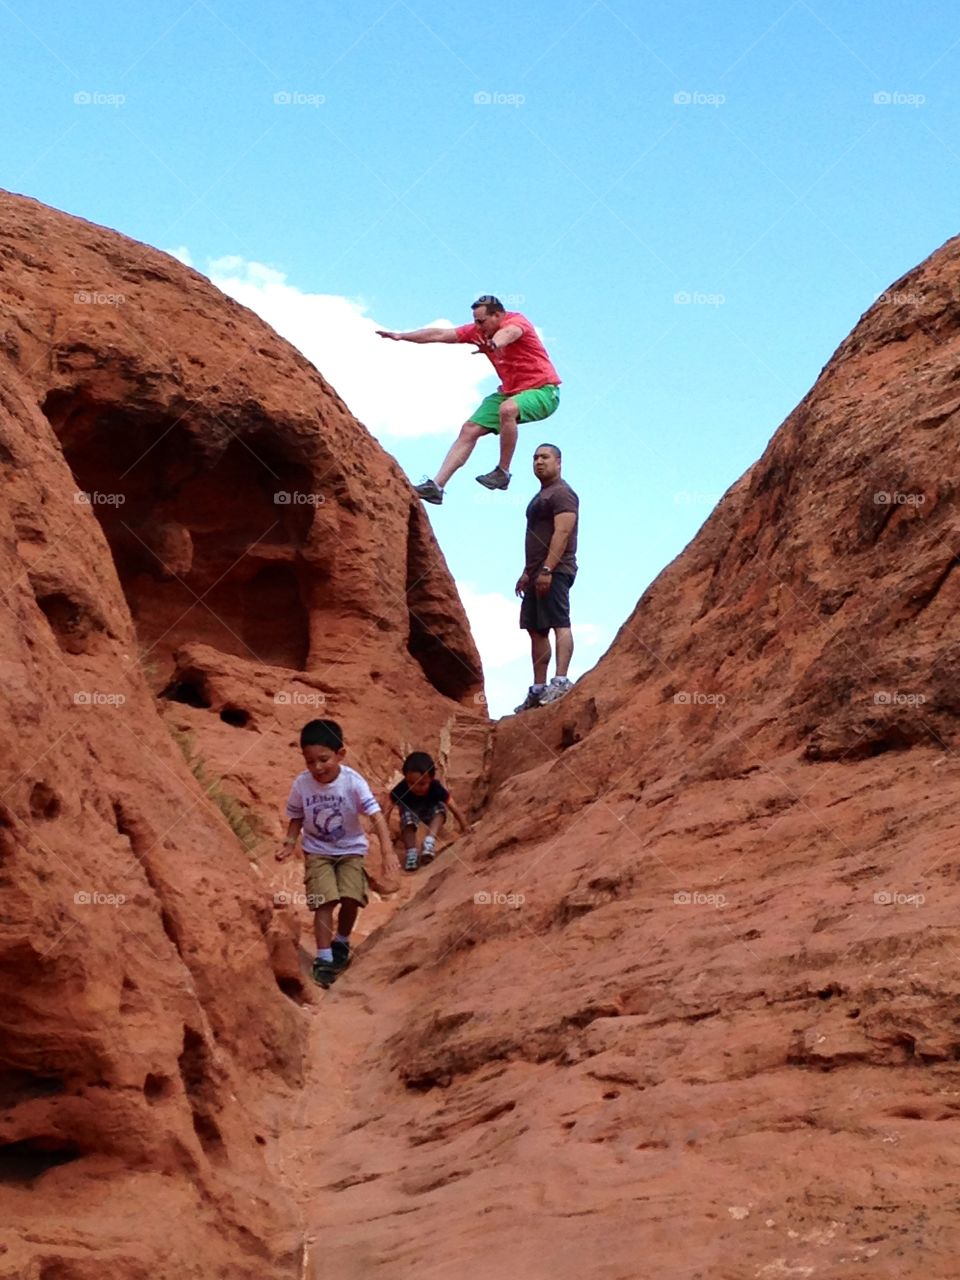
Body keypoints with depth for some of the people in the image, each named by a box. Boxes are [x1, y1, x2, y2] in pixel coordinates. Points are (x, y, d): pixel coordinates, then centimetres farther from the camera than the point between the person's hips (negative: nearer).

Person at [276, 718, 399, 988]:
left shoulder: (352, 782, -22)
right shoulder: (301, 784, -16)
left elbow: (376, 815, -24)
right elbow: (296, 818, 1)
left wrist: (387, 851, -34)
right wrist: (289, 843, -15)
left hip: (350, 849, 0)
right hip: (317, 851, 0)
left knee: (351, 898, -13)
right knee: (324, 900, -16)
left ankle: (341, 941, 17)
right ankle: (324, 958, -7)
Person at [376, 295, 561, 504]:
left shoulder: (516, 321, -17)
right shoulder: (478, 331, 3)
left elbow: (508, 332, -42)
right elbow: (441, 335, 2)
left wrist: (495, 343, -66)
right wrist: (401, 336, -3)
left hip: (542, 390, -8)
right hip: (510, 391, 8)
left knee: (507, 409, -37)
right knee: (469, 430, -3)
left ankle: (503, 472, -22)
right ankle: (437, 486, -5)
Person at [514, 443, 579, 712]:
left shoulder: (562, 493, -7)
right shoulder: (542, 496, 25)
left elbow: (562, 532, -18)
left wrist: (547, 569, -25)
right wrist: (527, 573, 24)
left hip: (554, 571, -11)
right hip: (538, 573, 11)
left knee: (559, 623, -17)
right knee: (536, 630, 8)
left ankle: (561, 681, -25)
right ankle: (538, 689, 10)